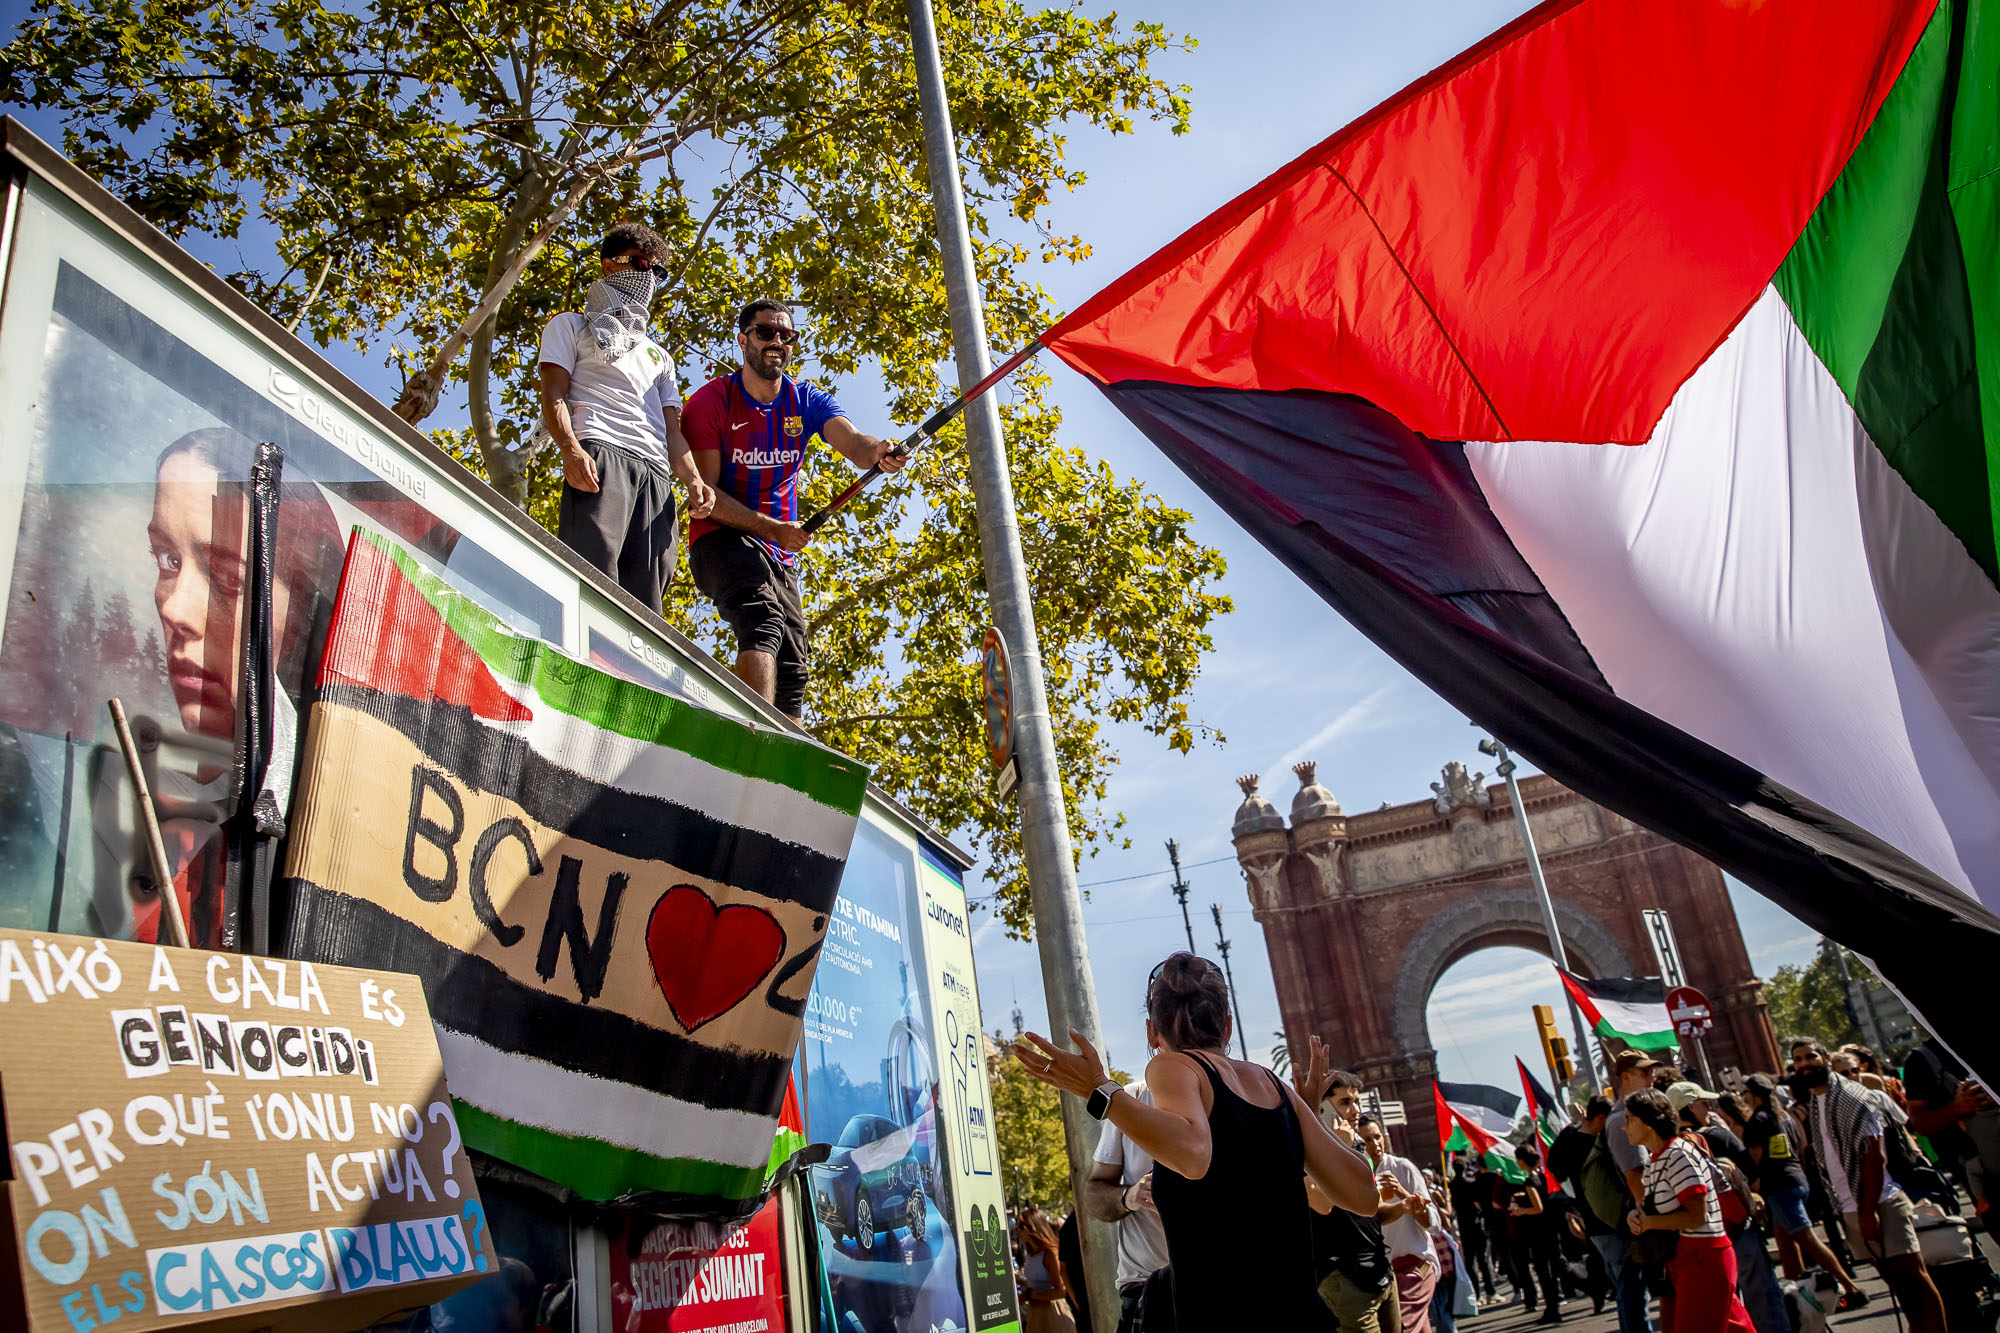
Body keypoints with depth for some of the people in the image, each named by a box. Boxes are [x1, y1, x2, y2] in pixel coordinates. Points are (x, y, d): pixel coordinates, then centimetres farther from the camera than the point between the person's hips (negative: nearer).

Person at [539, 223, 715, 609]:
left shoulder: (658, 355, 38)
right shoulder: (571, 326, 25)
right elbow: (553, 395, 8)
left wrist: (693, 481, 5)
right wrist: (570, 449, -14)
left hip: (656, 475, 5)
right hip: (599, 457, -5)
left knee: (646, 595, -13)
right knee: (593, 563, -28)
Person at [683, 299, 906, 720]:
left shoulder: (807, 401, 4)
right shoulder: (710, 401, -6)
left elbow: (849, 440, -17)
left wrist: (877, 453, -42)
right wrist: (772, 529, -23)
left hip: (780, 556, 6)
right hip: (722, 538, -6)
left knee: (792, 669, 2)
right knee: (762, 620, -33)